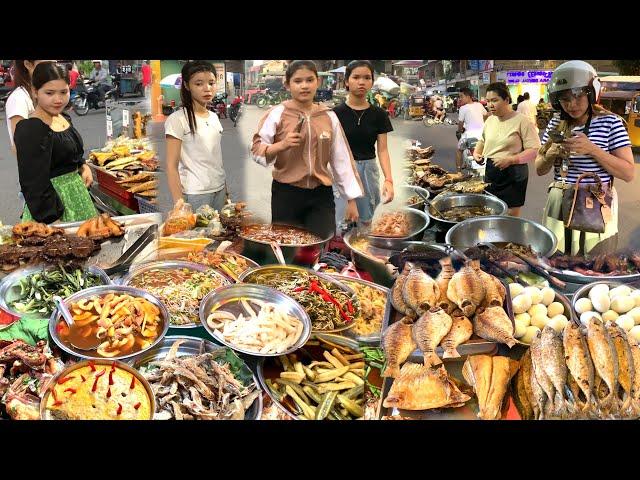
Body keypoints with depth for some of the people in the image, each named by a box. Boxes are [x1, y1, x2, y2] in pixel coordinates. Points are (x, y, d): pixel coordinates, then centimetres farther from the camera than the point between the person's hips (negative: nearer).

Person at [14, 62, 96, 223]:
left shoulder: (64, 118, 6)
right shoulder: (30, 130, -20)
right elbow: (35, 184, -22)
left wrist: (83, 167, 3)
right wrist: (53, 220, -23)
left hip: (77, 194, 9)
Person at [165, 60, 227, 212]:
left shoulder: (214, 117, 9)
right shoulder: (177, 119, -11)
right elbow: (172, 166, -12)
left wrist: (225, 192, 13)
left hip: (219, 190, 6)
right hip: (195, 194, -6)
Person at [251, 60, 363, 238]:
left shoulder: (329, 116, 5)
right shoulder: (277, 113, -4)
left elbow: (342, 159, 7)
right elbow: (256, 151, -3)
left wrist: (351, 199, 7)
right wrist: (282, 145, -21)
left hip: (321, 194, 2)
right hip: (286, 193, -2)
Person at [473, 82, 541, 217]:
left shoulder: (521, 121, -11)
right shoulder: (490, 120, 9)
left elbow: (534, 150, -15)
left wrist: (510, 160, -25)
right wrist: (476, 153, 7)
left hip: (512, 175, -6)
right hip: (490, 174, 6)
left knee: (510, 215, 1)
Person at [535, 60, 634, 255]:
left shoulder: (610, 122, -6)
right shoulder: (556, 123, 5)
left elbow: (629, 174, -9)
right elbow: (540, 169, 11)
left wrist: (592, 149, -20)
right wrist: (551, 155, -11)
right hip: (559, 205, 4)